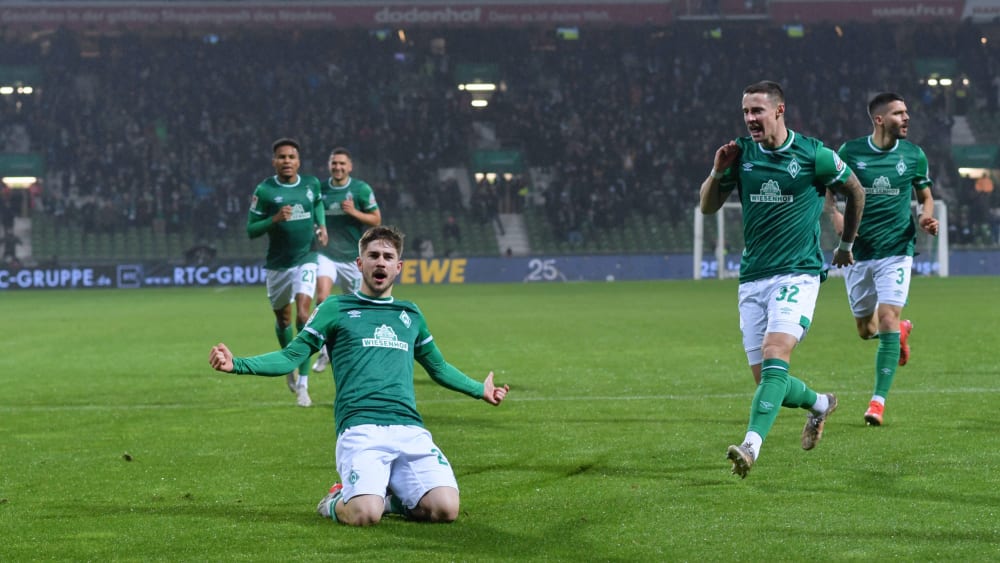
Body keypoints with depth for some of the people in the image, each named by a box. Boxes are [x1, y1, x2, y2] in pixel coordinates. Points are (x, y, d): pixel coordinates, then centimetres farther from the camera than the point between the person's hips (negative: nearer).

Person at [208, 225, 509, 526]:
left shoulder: (410, 314, 24)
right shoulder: (336, 308, 12)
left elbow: (438, 366, 39)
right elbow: (290, 356, 8)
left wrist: (480, 390, 47)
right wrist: (236, 364, -6)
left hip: (410, 429, 4)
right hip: (360, 429, -4)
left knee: (445, 509, -19)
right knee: (364, 515, -28)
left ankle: (387, 497, 12)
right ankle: (339, 500, 9)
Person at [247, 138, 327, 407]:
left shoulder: (312, 184, 0)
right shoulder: (264, 190, -9)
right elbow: (251, 230, -8)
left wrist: (322, 225, 7)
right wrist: (275, 219, -24)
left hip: (306, 259, 0)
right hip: (277, 263, 0)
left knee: (302, 314, -17)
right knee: (282, 319, 15)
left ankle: (302, 385, -17)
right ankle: (290, 365, 45)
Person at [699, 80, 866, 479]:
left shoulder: (813, 155, -5)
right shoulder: (740, 153, 5)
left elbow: (854, 191, 12)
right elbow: (708, 207, 10)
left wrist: (847, 244, 20)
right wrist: (717, 172, -8)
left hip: (798, 273, -5)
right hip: (752, 278, 5)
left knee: (774, 357, -24)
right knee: (763, 378, 5)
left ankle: (751, 446, -33)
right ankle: (819, 404, 34)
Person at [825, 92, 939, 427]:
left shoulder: (914, 155, 0)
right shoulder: (850, 152, -4)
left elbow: (925, 196, 12)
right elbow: (829, 190, 7)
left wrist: (926, 217, -9)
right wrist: (835, 214, -13)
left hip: (896, 250, -1)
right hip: (858, 251, 1)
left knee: (887, 321, -15)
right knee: (865, 330, 11)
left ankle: (879, 400, -7)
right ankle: (901, 331, 48)